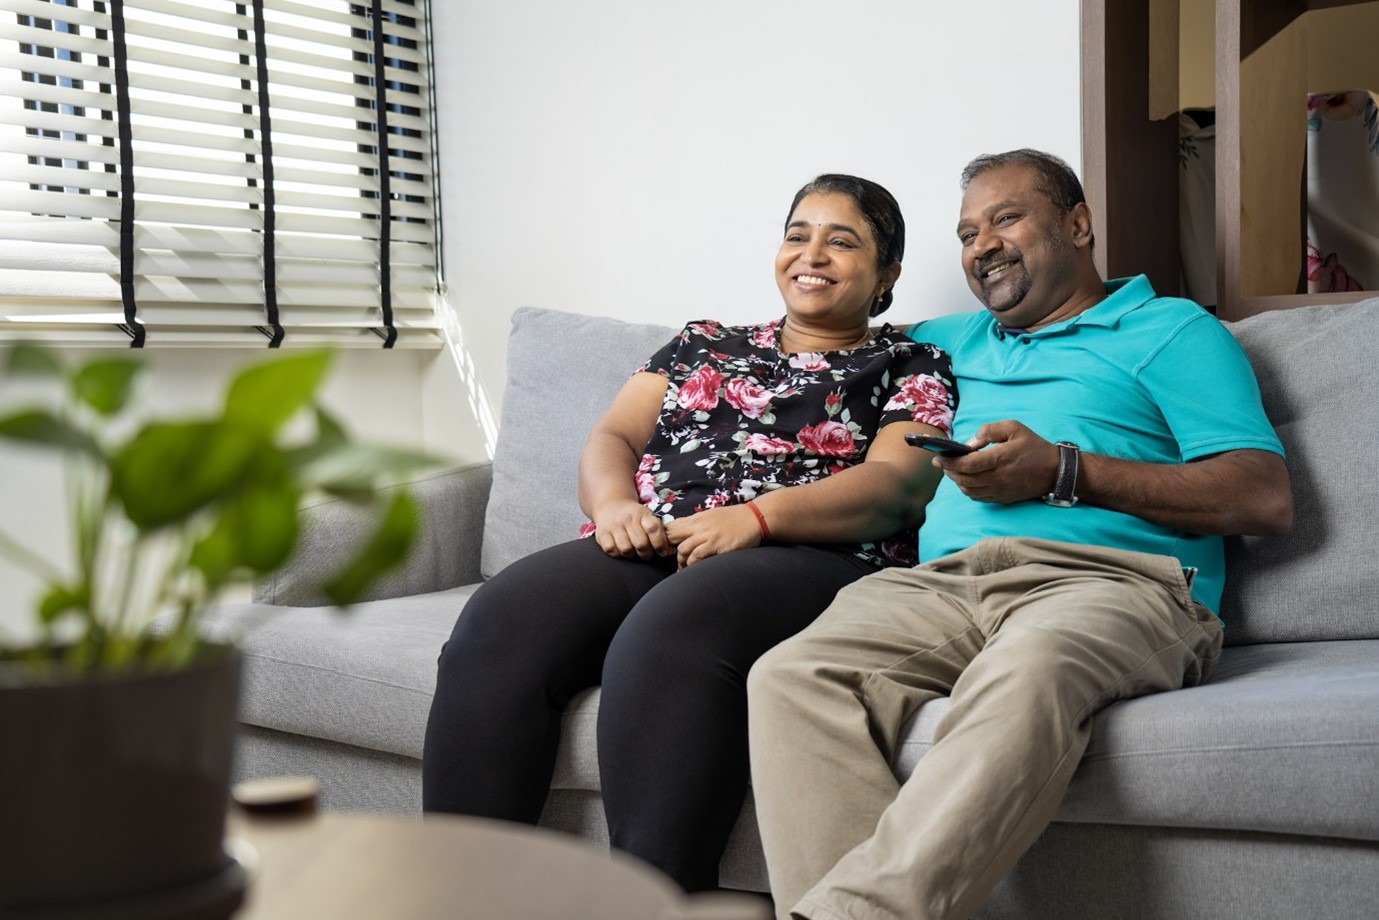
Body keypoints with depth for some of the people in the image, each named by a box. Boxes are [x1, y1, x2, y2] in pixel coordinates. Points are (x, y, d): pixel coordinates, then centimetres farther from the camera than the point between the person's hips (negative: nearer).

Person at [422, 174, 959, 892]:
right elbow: (611, 437, 20)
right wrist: (614, 503, -5)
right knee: (498, 626, -27)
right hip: (649, 548, 4)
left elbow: (896, 484, 0)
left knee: (666, 634, -39)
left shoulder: (911, 366, 17)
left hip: (804, 558, -4)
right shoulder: (702, 344, 30)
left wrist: (757, 515, -16)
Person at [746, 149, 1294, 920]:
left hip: (1105, 579, -4)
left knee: (1025, 673, -41)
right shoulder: (954, 342, 35)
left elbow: (1267, 500, 3)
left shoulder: (1171, 330, 18)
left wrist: (1062, 471, -4)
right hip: (940, 584, 5)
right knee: (792, 675, -28)